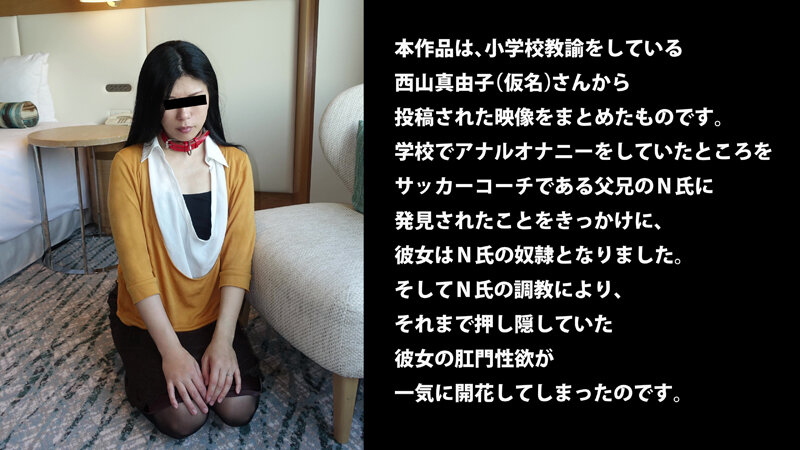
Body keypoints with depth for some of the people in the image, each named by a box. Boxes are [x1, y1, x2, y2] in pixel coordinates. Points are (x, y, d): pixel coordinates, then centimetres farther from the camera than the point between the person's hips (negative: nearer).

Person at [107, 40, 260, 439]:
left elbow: (237, 258, -9)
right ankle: (145, 365, 17)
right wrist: (171, 349, -19)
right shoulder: (129, 164, -11)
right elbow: (135, 264, -14)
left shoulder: (234, 163, -5)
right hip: (149, 315, -1)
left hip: (213, 312, 2)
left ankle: (213, 356, 19)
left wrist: (222, 339, -16)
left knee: (238, 408, -12)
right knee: (183, 418, -14)